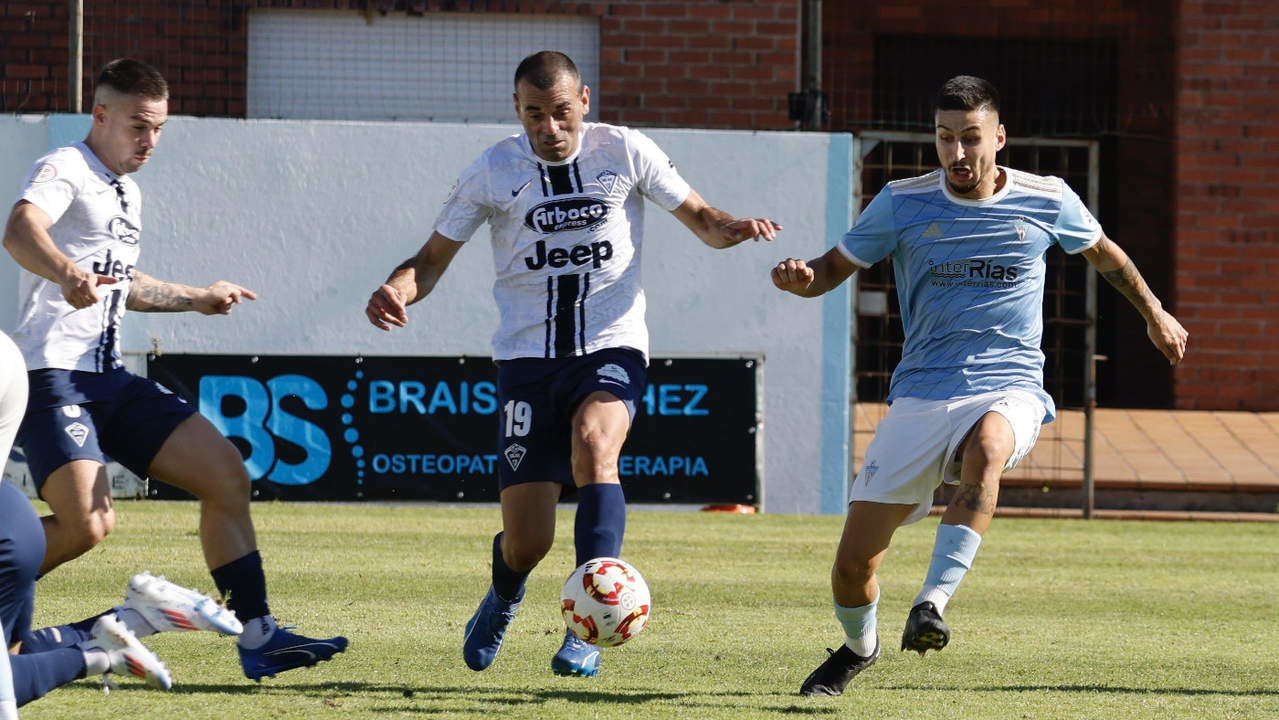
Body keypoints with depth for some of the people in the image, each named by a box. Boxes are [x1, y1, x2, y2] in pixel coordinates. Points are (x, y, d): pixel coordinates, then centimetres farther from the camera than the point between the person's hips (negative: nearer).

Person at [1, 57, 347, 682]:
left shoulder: (127, 192, 21)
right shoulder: (64, 170, -8)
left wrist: (198, 298, 47)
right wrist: (69, 274, -51)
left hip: (109, 376, 9)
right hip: (52, 371, -9)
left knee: (226, 475, 0)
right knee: (86, 524, -25)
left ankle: (257, 637, 4)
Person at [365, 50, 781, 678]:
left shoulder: (624, 152, -1)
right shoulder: (492, 173, -1)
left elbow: (699, 218, 8)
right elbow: (432, 259, 5)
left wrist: (734, 228, -15)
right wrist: (395, 290, -18)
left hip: (611, 349, -1)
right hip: (528, 358, 1)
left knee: (594, 444, -35)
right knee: (527, 542, -4)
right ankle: (503, 597, 37)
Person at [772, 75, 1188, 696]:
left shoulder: (1048, 201, 3)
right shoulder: (902, 203, 1)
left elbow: (1102, 253, 23)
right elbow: (834, 267, 10)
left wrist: (1154, 314, 35)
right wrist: (801, 278, -14)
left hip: (1009, 389, -1)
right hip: (920, 394, 1)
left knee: (988, 447, -41)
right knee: (853, 563, -4)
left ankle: (931, 607, -44)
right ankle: (859, 646, 30)